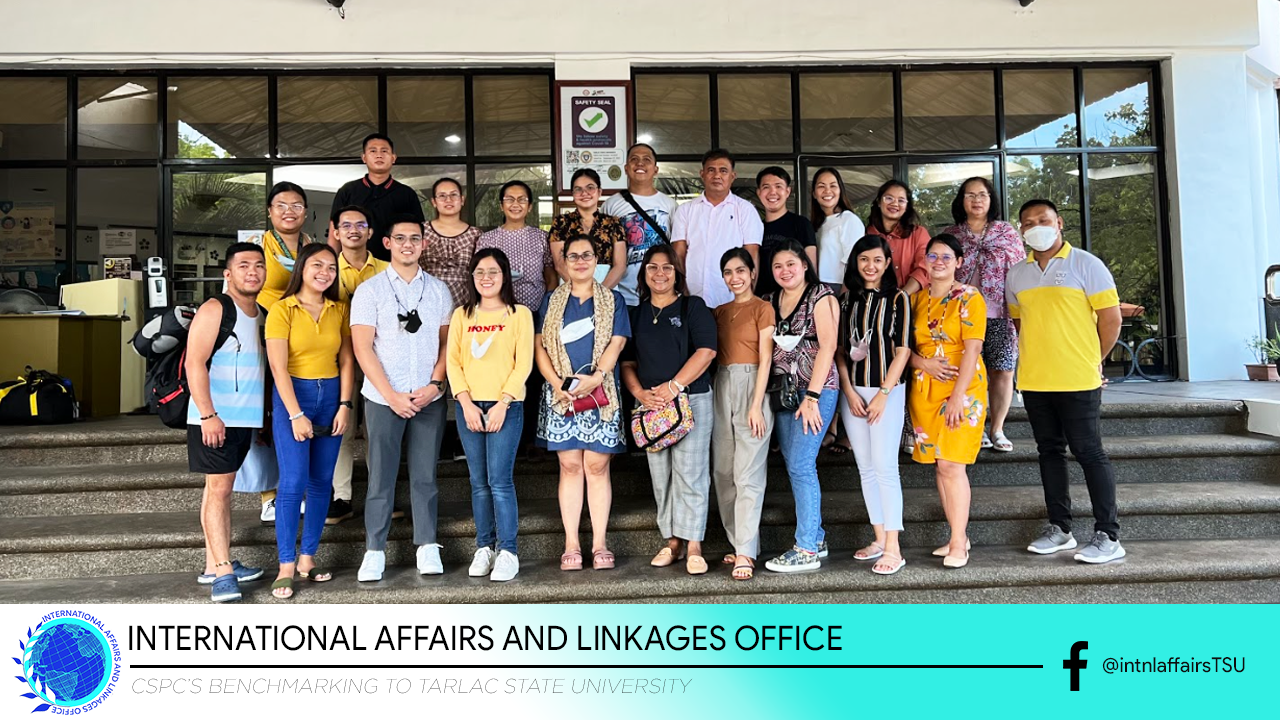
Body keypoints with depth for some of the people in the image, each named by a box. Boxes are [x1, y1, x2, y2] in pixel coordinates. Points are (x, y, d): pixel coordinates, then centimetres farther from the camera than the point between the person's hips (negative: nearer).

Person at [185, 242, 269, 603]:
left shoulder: (263, 315, 13)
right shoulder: (214, 310, -9)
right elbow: (195, 363, -16)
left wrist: (262, 414, 15)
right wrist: (207, 414, -21)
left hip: (245, 418, 7)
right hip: (214, 418, -7)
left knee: (222, 487, 12)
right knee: (218, 488, -7)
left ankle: (215, 564, 19)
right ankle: (223, 573, -5)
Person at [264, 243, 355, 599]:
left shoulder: (339, 310, 7)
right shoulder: (282, 310, -6)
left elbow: (346, 361, 7)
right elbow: (279, 367, -11)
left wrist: (344, 405, -3)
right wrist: (296, 415, -15)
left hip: (331, 396, 5)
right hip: (292, 396, -4)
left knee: (322, 483, 7)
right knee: (293, 483, -8)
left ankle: (308, 557, 18)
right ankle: (286, 566, 1)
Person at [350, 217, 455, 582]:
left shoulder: (438, 290, 9)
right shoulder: (369, 290, 1)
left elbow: (446, 342, 8)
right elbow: (362, 348, -4)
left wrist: (434, 384, -7)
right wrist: (392, 395, -10)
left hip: (429, 398, 2)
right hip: (383, 398, -2)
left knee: (425, 476, 7)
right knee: (381, 477, 2)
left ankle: (428, 547, 17)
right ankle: (374, 551, 12)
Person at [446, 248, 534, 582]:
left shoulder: (519, 314, 1)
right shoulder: (461, 315, 9)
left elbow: (523, 364, -4)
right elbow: (452, 361, 5)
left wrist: (502, 404, -12)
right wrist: (466, 403, -7)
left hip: (506, 407, -3)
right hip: (469, 407, 3)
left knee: (500, 480, -7)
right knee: (479, 482, 8)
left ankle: (507, 552, 1)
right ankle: (484, 547, 18)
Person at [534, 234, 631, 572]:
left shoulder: (613, 300, 9)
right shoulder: (552, 300, 13)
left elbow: (615, 344, -1)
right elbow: (540, 345, 5)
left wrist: (596, 377, -17)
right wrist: (558, 383, -10)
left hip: (601, 394, -1)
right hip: (560, 394, 1)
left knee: (597, 467, 0)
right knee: (570, 466, 2)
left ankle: (599, 544, 6)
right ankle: (571, 545, 7)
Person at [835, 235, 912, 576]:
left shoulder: (898, 299, -1)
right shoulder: (848, 299, 9)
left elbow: (903, 350, -5)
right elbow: (840, 348, 9)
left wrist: (883, 393, -11)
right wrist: (849, 391, -2)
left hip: (887, 390, -4)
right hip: (852, 392, 4)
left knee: (884, 467, -8)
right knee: (865, 468, 8)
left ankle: (893, 548, -2)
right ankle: (879, 538, 19)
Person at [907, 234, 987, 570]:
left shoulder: (969, 297, -3)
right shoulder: (916, 299, 11)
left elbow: (972, 350, -11)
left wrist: (957, 396, -17)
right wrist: (925, 364, -11)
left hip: (962, 389, -5)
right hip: (923, 391, 5)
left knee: (951, 464, -10)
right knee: (939, 465, 7)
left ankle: (958, 544, 0)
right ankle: (958, 535, 19)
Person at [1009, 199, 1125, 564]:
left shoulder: (1085, 264, -4)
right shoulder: (1017, 274, 10)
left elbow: (1111, 319, -4)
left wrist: (1090, 361, 1)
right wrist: (1038, 356, 10)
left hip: (1077, 381, -5)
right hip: (1034, 381, 5)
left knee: (1089, 452, -3)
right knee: (1049, 451, 11)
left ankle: (1108, 536, 3)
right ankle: (1059, 529, 20)